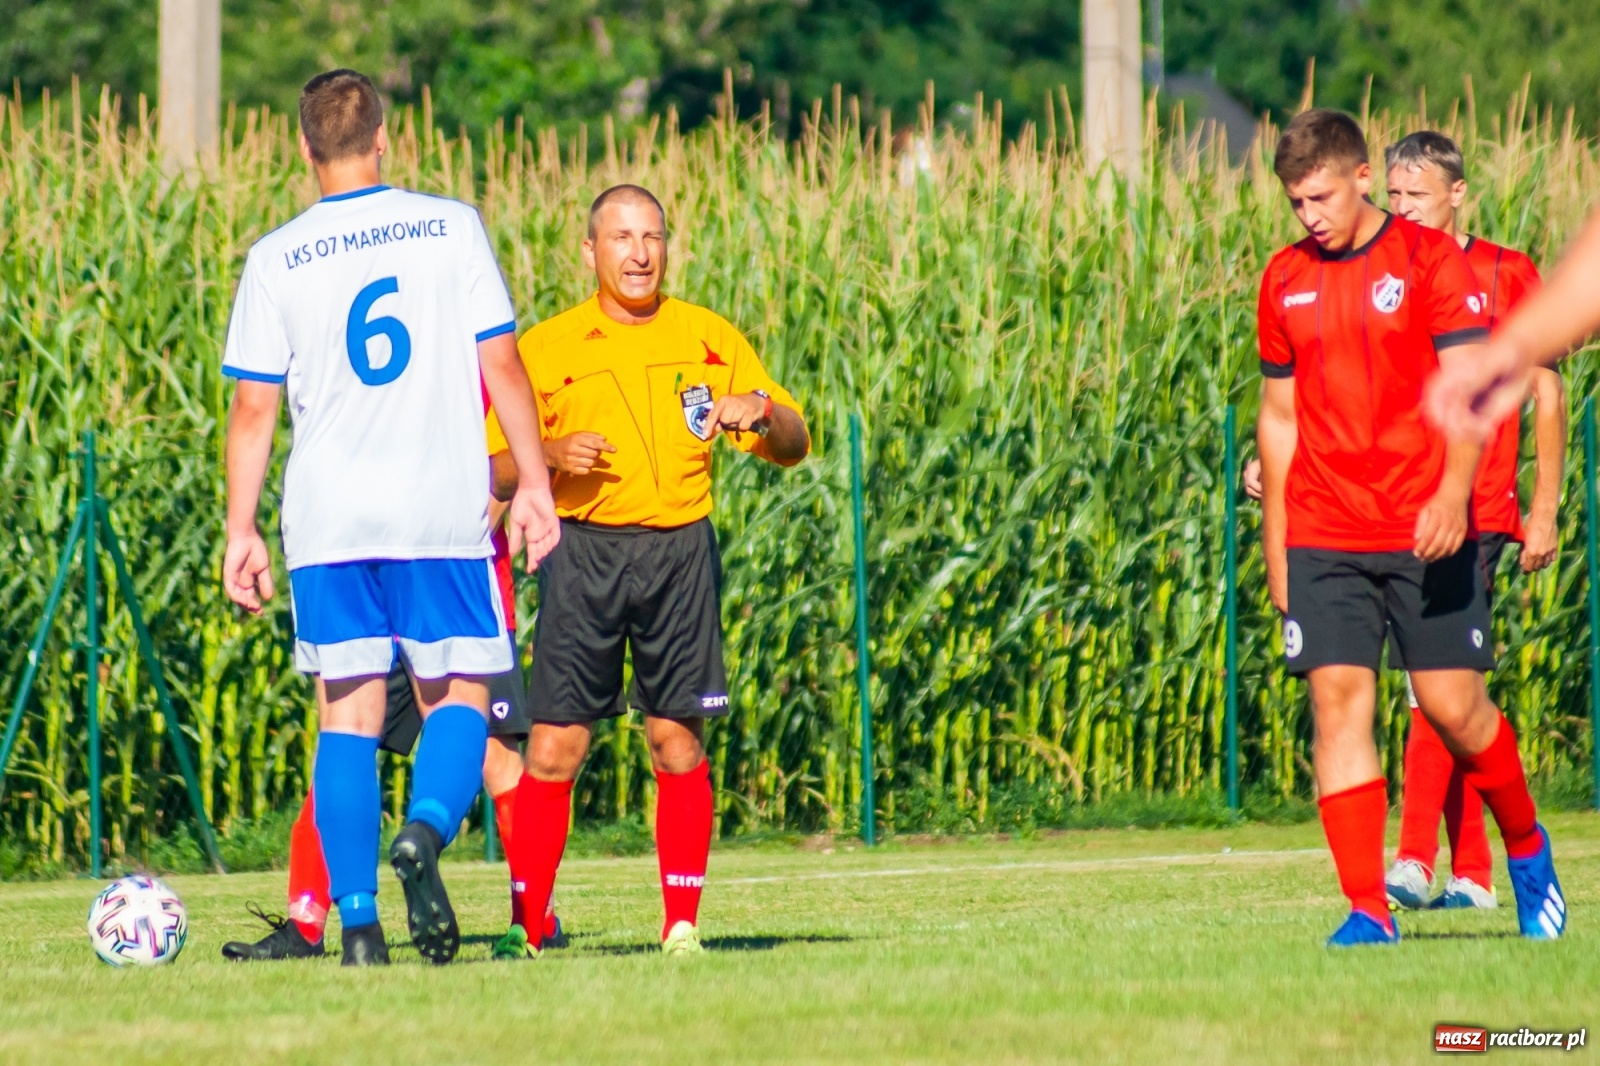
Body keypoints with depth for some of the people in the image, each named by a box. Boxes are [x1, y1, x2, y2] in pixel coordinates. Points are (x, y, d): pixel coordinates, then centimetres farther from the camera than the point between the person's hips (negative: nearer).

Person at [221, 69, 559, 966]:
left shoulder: (276, 261, 3)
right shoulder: (452, 228, 1)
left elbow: (253, 406, 3)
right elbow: (502, 363, 0)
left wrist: (243, 531, 8)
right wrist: (533, 482, 6)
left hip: (328, 520, 1)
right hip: (443, 512, -1)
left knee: (348, 714, 6)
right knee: (459, 696, 9)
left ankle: (358, 920, -1)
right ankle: (428, 829, -21)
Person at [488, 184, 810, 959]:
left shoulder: (710, 341, 9)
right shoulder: (545, 348, 6)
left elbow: (792, 449, 9)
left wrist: (763, 413, -13)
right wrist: (551, 454, -15)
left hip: (679, 548, 1)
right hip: (583, 550, -1)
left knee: (678, 739, -2)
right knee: (555, 744, -6)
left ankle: (682, 923, 4)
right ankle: (526, 925, -1)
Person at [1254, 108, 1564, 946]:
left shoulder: (1431, 260, -2)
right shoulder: (1284, 281, 10)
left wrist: (1453, 494, -24)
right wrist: (1276, 545, 15)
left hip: (1426, 532, -3)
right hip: (1322, 538, 3)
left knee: (1454, 705, -1)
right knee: (1338, 704, -7)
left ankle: (1526, 847, 26)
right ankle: (1368, 909, -6)